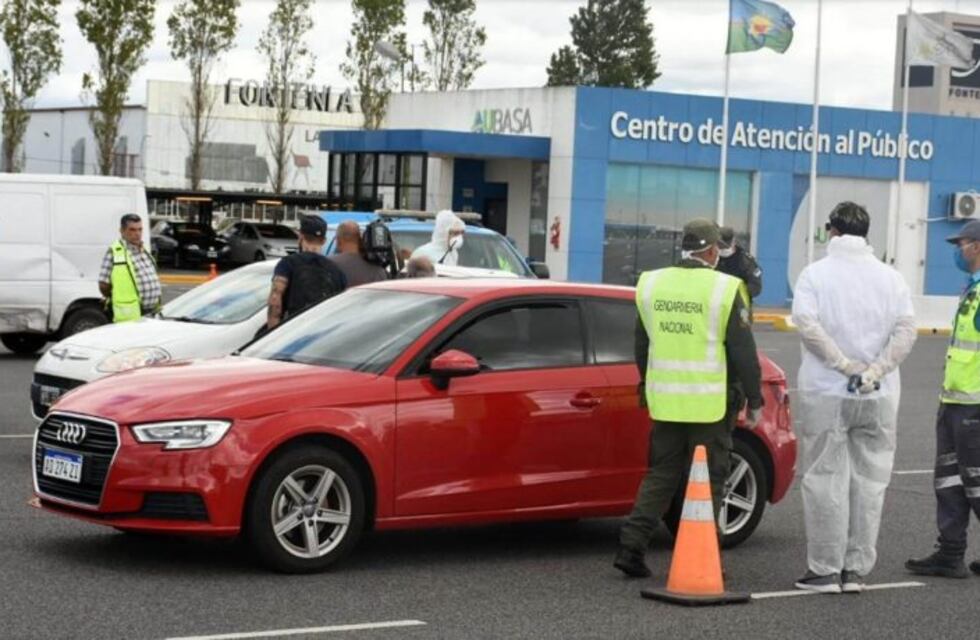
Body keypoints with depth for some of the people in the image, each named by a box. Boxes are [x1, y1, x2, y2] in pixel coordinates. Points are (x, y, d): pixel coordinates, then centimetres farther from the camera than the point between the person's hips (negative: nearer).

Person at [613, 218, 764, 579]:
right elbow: (743, 352, -7)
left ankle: (631, 546, 4)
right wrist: (755, 401, 1)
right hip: (710, 404, -5)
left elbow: (642, 345, 17)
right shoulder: (723, 289, -9)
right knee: (708, 481, 4)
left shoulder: (651, 285, 7)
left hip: (664, 401, 5)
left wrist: (648, 387, 29)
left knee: (660, 475, 13)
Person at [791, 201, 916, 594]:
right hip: (880, 398, 3)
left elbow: (806, 323, -17)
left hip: (826, 394, -3)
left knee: (825, 480, 2)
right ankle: (856, 569, 11)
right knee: (869, 481, 9)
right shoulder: (890, 277, 6)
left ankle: (825, 570, 2)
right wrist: (875, 371, -10)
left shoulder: (815, 273, -3)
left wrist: (845, 365, -13)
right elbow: (906, 329, -5)